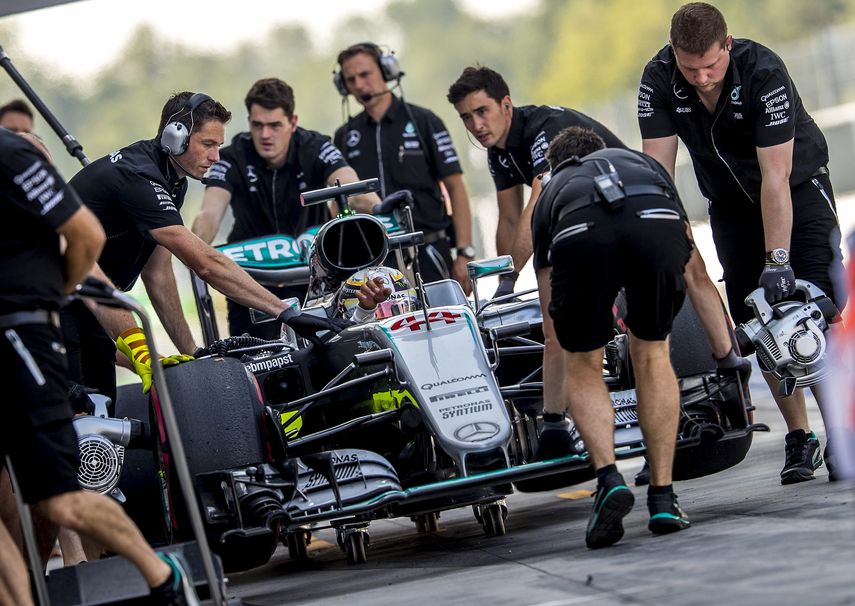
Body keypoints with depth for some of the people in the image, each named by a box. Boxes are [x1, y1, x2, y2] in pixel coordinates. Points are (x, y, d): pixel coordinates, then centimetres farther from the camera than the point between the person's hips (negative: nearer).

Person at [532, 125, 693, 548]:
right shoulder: (640, 162, 46)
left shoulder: (552, 191, 42)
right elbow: (694, 267, 52)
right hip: (656, 223, 1)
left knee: (582, 366, 21)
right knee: (651, 354, 23)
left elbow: (550, 308, 45)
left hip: (581, 235, -1)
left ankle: (608, 478, 0)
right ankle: (663, 497, 20)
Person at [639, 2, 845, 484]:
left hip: (798, 188, -4)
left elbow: (775, 177, -32)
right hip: (731, 204, 4)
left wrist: (777, 259, -35)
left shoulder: (764, 71, -31)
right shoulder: (659, 81, -19)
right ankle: (799, 438, 6)